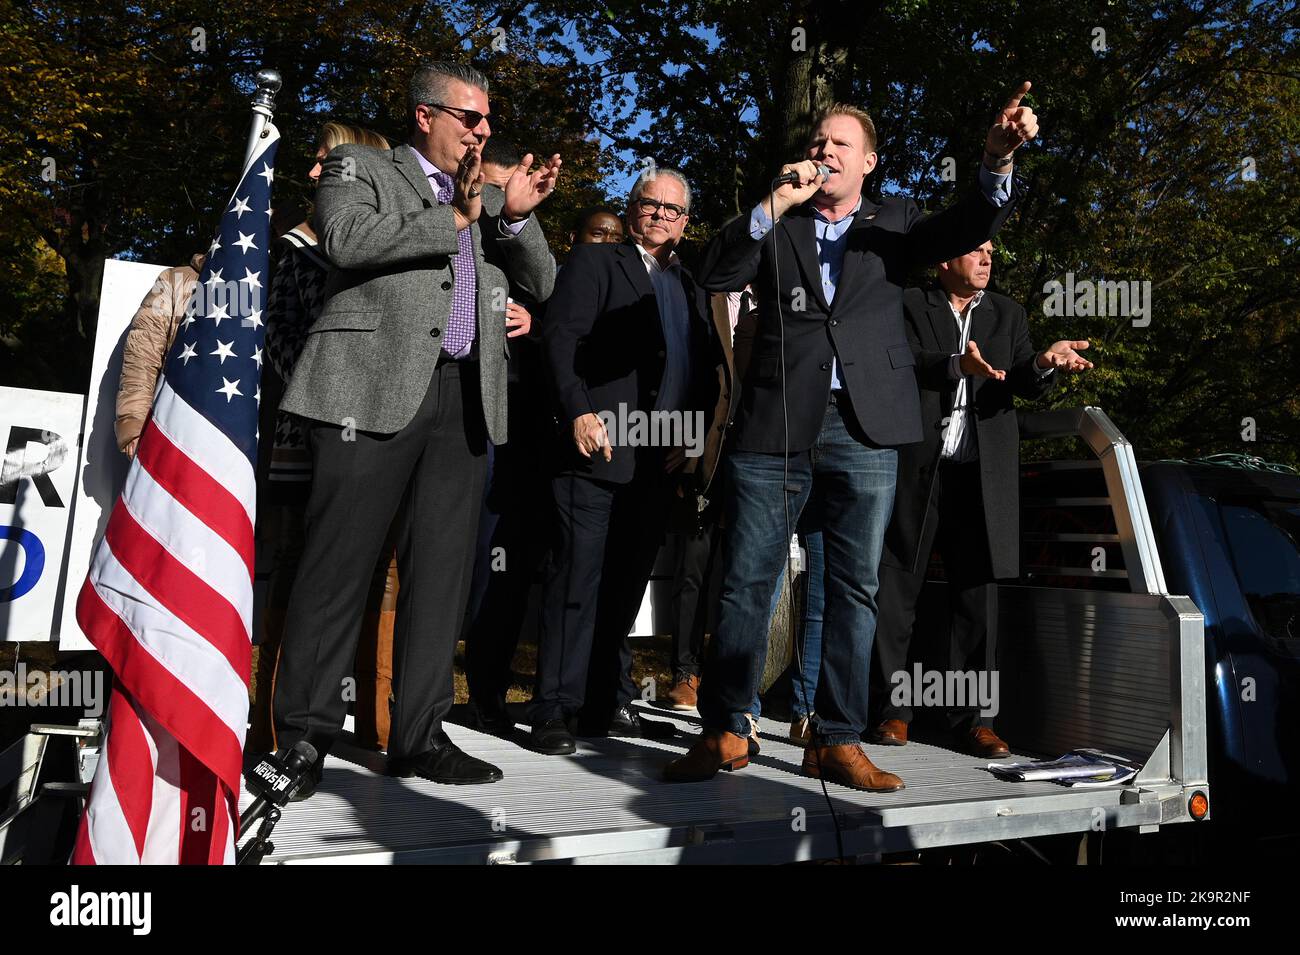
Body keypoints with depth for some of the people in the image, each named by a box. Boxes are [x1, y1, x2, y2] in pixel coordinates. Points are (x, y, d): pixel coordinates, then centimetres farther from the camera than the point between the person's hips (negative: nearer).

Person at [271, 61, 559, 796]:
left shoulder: (489, 197, 23)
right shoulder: (359, 168, 9)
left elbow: (542, 285, 16)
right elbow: (346, 240, -10)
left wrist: (517, 217, -1)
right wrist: (454, 217, -12)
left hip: (465, 399, 5)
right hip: (377, 390, -5)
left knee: (442, 570, 4)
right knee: (342, 565, -3)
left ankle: (419, 735, 11)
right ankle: (303, 733, 7)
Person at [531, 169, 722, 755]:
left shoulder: (690, 287, 22)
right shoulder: (594, 261, 5)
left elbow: (706, 368, 19)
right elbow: (559, 336, -6)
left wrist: (689, 433, 4)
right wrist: (580, 411, -17)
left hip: (661, 461, 6)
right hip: (598, 449, -6)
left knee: (625, 586, 10)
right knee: (578, 581, -7)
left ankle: (607, 706, 17)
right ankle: (555, 711, -1)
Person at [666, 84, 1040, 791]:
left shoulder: (892, 222, 15)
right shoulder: (775, 226, 15)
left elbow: (965, 230, -2)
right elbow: (716, 275, 0)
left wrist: (997, 163, -21)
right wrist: (775, 205, -7)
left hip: (864, 430, 1)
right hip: (775, 425, 0)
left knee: (854, 589, 4)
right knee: (745, 583, 2)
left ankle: (837, 742, 13)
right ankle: (724, 733, 13)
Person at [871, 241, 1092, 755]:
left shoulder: (1008, 314, 17)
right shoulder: (908, 306, 5)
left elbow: (1026, 385, 5)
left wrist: (1045, 363, -18)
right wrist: (958, 365, -29)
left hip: (983, 475, 3)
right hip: (913, 467, -3)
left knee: (979, 596, 2)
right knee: (896, 589, 2)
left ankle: (971, 719, 9)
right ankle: (891, 710, 13)